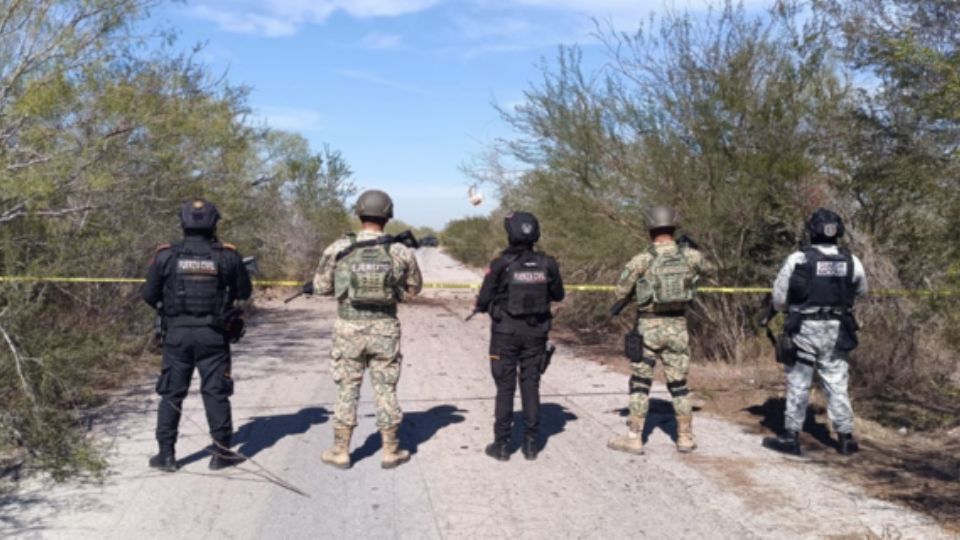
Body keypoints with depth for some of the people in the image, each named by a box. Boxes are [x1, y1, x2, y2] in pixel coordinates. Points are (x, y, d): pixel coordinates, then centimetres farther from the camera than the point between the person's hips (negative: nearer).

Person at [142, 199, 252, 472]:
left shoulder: (166, 255, -5)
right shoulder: (227, 256, -6)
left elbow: (148, 295, 0)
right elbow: (244, 291, 4)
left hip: (177, 334, 1)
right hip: (213, 335, 0)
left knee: (171, 393, 11)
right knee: (216, 393, 7)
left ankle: (166, 454, 15)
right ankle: (221, 453, 12)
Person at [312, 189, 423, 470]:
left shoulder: (339, 249, -7)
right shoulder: (401, 252, -5)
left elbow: (321, 286, 3)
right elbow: (413, 287, 9)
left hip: (350, 328, 0)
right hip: (385, 329, 0)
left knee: (347, 389, 11)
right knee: (386, 389, 11)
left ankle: (340, 452, 17)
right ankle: (391, 452, 18)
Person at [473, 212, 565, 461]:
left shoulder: (501, 264, -14)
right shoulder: (547, 264, -4)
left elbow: (485, 299, -9)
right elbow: (558, 295, 9)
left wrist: (479, 307, 13)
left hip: (506, 331, -3)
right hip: (536, 331, 3)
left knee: (505, 387, 5)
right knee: (531, 385, 10)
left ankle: (502, 444, 10)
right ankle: (531, 443, 15)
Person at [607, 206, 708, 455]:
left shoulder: (641, 260, -11)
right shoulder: (691, 256, -1)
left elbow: (621, 294, -3)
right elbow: (703, 266, 23)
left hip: (648, 327, -3)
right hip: (677, 327, 3)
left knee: (640, 383, 6)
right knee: (679, 385, 12)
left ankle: (634, 438, 9)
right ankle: (686, 438, 18)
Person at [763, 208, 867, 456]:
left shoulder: (798, 259, -13)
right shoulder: (851, 261, -3)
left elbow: (779, 297, -7)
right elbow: (861, 290, 14)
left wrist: (785, 306, 14)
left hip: (804, 329, -3)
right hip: (836, 331, 3)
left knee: (798, 384, 6)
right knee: (837, 384, 12)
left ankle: (790, 437, 11)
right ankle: (846, 438, 17)